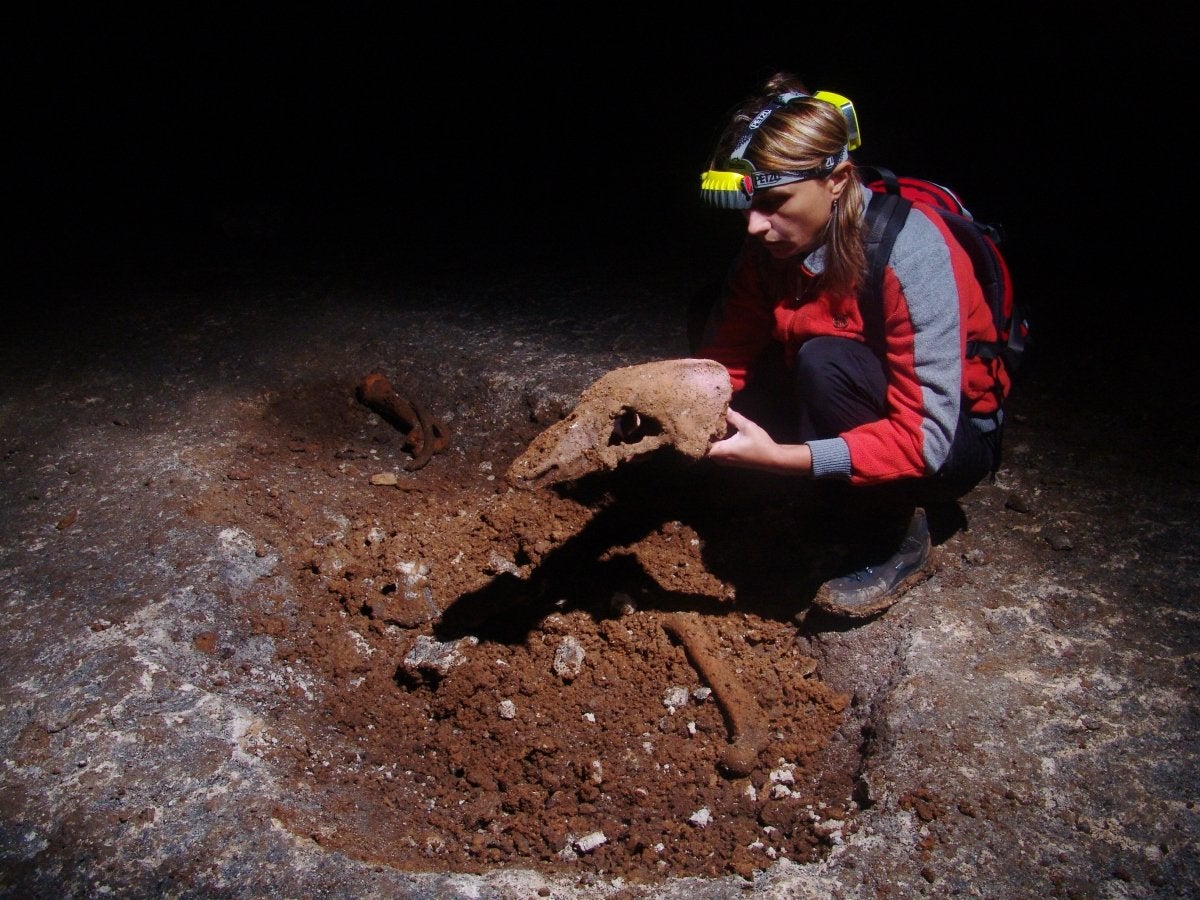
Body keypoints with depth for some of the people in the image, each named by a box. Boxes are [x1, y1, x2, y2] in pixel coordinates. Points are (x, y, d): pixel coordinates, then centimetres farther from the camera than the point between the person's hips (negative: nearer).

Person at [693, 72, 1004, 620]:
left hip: (952, 443, -6)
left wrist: (778, 458, -43)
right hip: (864, 414, 6)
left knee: (824, 362, -32)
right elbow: (724, 358, -8)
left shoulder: (911, 250, -30)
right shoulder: (769, 247, -11)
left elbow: (925, 440, -33)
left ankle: (897, 545, -11)